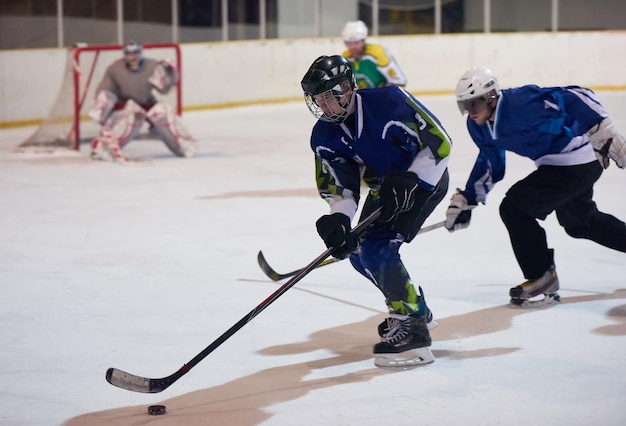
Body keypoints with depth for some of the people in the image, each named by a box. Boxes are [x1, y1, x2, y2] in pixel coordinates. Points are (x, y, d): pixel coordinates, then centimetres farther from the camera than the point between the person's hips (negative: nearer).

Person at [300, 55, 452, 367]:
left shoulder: (388, 102, -28)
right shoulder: (324, 136, -8)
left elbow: (439, 142, -25)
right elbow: (338, 185, -8)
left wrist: (409, 184, -30)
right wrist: (338, 219, -27)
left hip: (426, 177, -8)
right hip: (383, 188, 8)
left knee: (376, 249, -22)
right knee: (359, 254, 9)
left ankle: (412, 329, -20)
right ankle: (415, 308, 30)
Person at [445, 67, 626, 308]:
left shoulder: (520, 103, -28)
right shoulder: (479, 126, -1)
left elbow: (576, 98, -29)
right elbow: (489, 165, 14)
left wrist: (603, 131, -34)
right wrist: (466, 199, 11)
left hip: (578, 163, -10)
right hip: (556, 164, 10)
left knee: (514, 207, -13)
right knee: (580, 222, 27)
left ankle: (542, 280, -2)